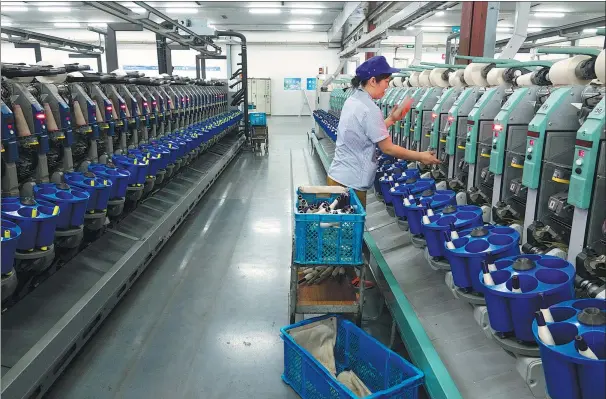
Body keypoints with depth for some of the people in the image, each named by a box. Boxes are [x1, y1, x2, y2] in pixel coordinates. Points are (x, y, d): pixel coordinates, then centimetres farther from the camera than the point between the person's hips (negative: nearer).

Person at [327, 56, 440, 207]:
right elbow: (388, 148, -15)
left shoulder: (353, 100, 8)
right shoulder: (369, 109, -19)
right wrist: (421, 157, -6)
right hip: (350, 182, -9)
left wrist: (392, 119, 12)